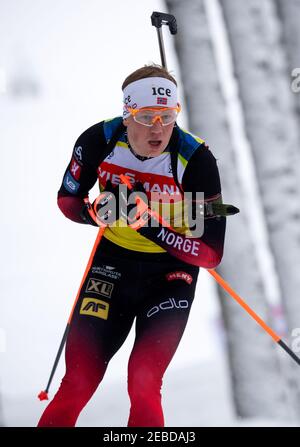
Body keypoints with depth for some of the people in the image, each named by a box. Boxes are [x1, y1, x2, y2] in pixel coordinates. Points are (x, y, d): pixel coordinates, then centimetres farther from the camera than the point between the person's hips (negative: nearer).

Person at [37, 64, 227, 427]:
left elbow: (211, 254, -19)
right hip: (113, 260, 2)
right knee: (78, 380, -2)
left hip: (172, 270, -2)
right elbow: (67, 199, 3)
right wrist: (98, 212, -20)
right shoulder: (99, 141, -15)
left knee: (143, 384, -12)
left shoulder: (197, 160, -22)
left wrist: (148, 222, -31)